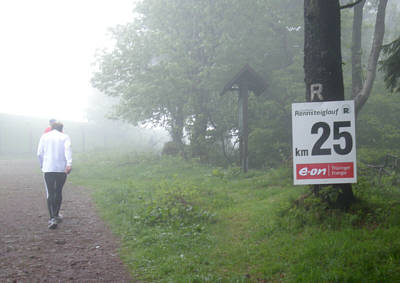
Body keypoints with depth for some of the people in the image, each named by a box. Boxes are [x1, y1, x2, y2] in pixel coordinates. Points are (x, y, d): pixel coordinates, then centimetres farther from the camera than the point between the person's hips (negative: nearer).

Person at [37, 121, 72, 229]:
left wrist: (42, 165, 16)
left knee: (50, 193, 0)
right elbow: (68, 150, -13)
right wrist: (69, 164, -24)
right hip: (62, 169, 0)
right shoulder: (65, 137, 4)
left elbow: (39, 153, 2)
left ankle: (52, 218, -13)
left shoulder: (44, 136, 7)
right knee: (58, 192, 16)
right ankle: (56, 215, 28)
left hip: (48, 169, 0)